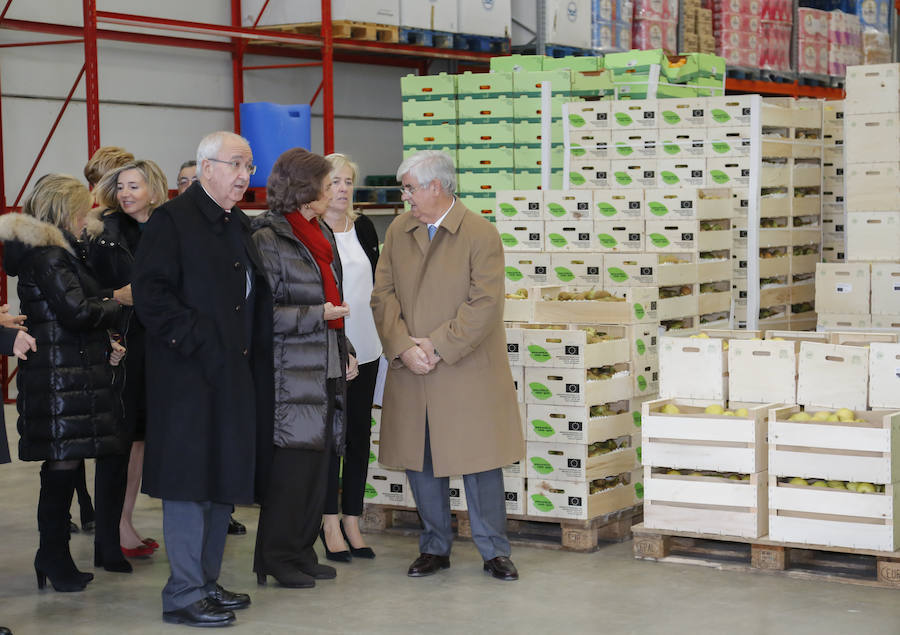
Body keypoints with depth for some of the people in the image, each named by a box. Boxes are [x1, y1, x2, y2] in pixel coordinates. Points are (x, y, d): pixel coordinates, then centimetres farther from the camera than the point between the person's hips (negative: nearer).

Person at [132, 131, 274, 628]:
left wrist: (252, 354, 12)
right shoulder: (172, 220, -8)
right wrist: (198, 343, -19)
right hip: (190, 378, -8)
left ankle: (207, 582, 22)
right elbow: (150, 293, -16)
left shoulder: (238, 225, 18)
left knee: (224, 481, 12)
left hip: (236, 376, 8)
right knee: (190, 481, -5)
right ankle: (183, 595, 1)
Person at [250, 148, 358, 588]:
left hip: (326, 369, 8)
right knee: (292, 465, -5)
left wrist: (345, 351, 16)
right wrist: (318, 315, -16)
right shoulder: (269, 238, -10)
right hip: (291, 373, -8)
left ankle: (302, 550, 18)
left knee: (318, 464, 9)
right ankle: (278, 557, 6)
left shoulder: (320, 234, 16)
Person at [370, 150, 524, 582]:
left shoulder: (481, 235, -7)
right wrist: (403, 347, -11)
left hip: (468, 372, -4)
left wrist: (438, 347, -17)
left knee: (480, 463, 1)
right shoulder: (397, 232, 8)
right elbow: (384, 295, 4)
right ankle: (434, 547, 23)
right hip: (410, 372, 5)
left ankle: (494, 550, 13)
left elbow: (485, 304, -14)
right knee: (420, 463, 10)